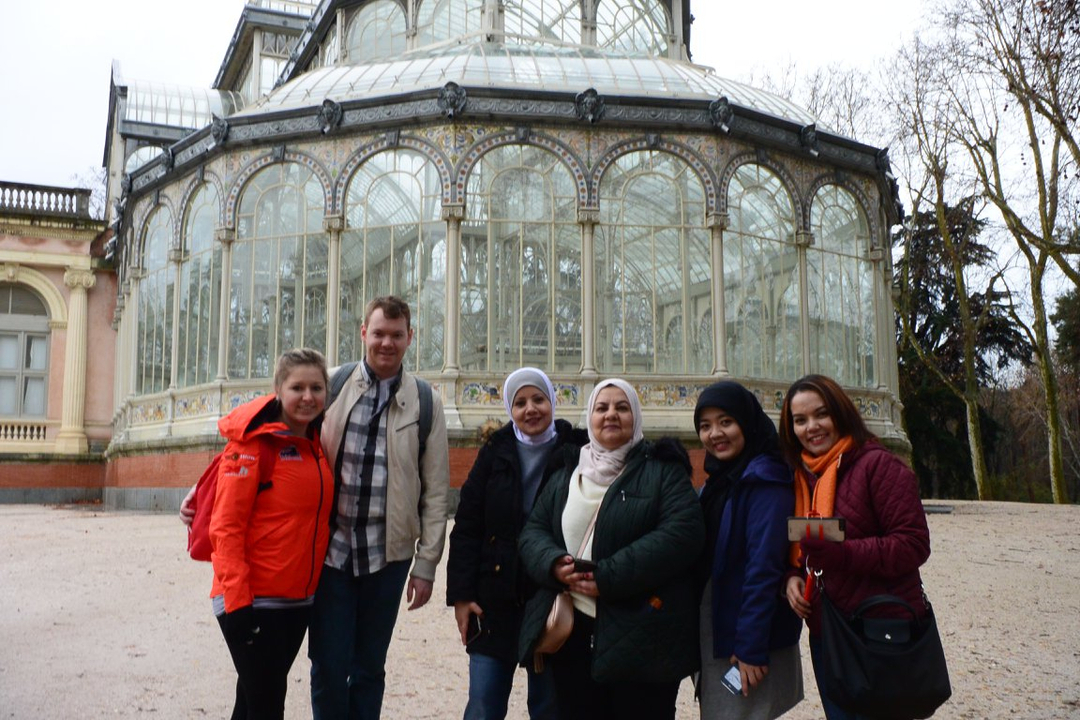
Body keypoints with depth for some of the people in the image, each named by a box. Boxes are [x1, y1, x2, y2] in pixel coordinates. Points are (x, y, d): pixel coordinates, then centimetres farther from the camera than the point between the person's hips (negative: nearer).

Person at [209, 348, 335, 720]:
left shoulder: (318, 444, 7)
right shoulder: (253, 442, -12)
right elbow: (225, 527, -15)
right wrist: (236, 600, -19)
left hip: (299, 601, 6)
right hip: (253, 602, -6)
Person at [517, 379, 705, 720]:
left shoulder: (662, 470, -1)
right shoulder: (566, 475, 15)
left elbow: (683, 532, -15)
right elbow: (533, 531, 11)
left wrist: (609, 576, -21)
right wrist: (554, 564, -13)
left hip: (641, 636, -4)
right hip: (572, 633, 4)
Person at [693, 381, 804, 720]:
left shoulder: (765, 480, -15)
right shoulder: (717, 482, 11)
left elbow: (764, 567, -21)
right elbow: (704, 562, 11)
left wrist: (751, 647, -22)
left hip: (748, 641, -8)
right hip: (712, 636, 8)